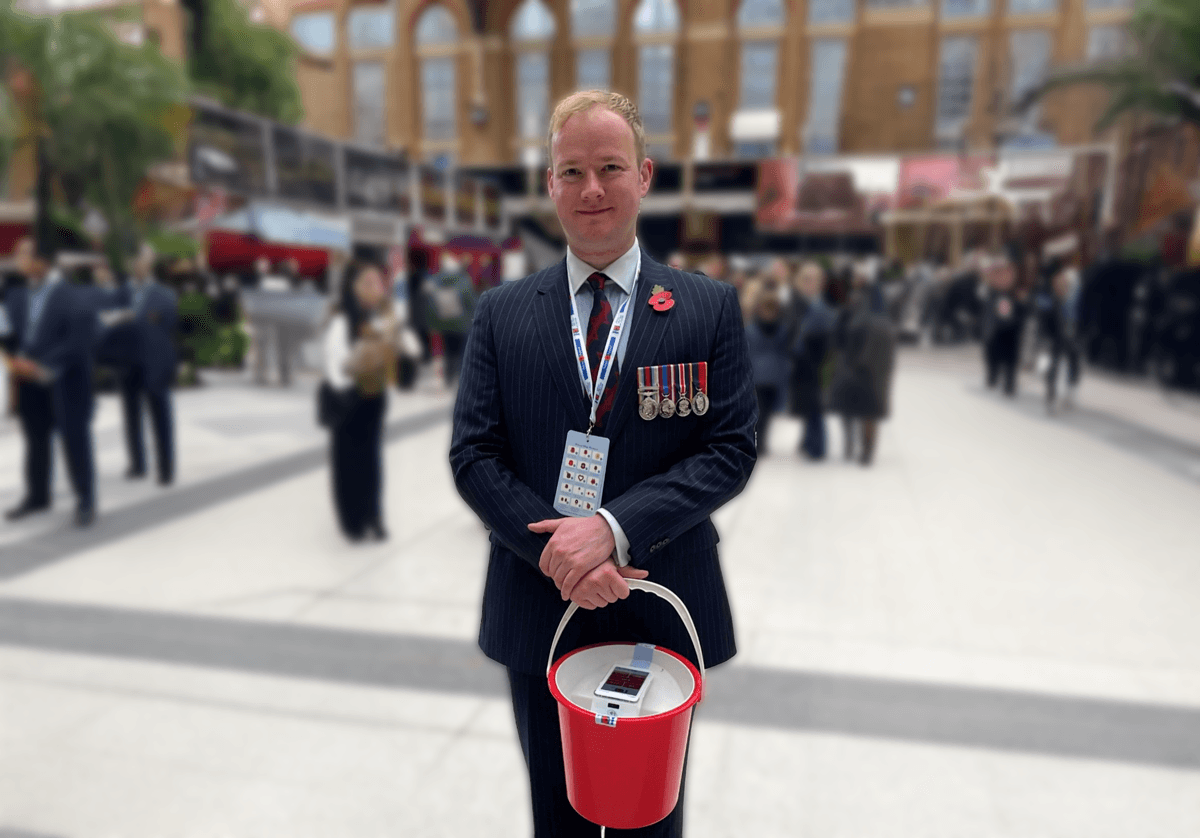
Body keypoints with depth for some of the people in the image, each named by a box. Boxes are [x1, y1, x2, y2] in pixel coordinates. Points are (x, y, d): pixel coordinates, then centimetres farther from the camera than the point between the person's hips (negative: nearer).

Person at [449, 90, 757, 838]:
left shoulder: (711, 308, -3)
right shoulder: (502, 313, 0)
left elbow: (732, 448, -8)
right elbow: (473, 455, -4)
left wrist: (616, 526, -21)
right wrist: (557, 551, -18)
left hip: (662, 611, 0)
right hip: (540, 611, 1)